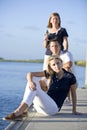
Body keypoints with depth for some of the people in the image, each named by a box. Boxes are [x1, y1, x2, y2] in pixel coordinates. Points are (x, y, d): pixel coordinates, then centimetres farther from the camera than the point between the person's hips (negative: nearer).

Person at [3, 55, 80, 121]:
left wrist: (74, 110, 10)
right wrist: (30, 81, -23)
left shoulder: (70, 77, -2)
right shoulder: (50, 74, 7)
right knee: (33, 81, -14)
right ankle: (23, 110, -25)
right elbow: (30, 74, 0)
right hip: (41, 107, 5)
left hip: (54, 108, -5)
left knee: (34, 89, -23)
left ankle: (18, 112, -34)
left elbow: (74, 94, 7)